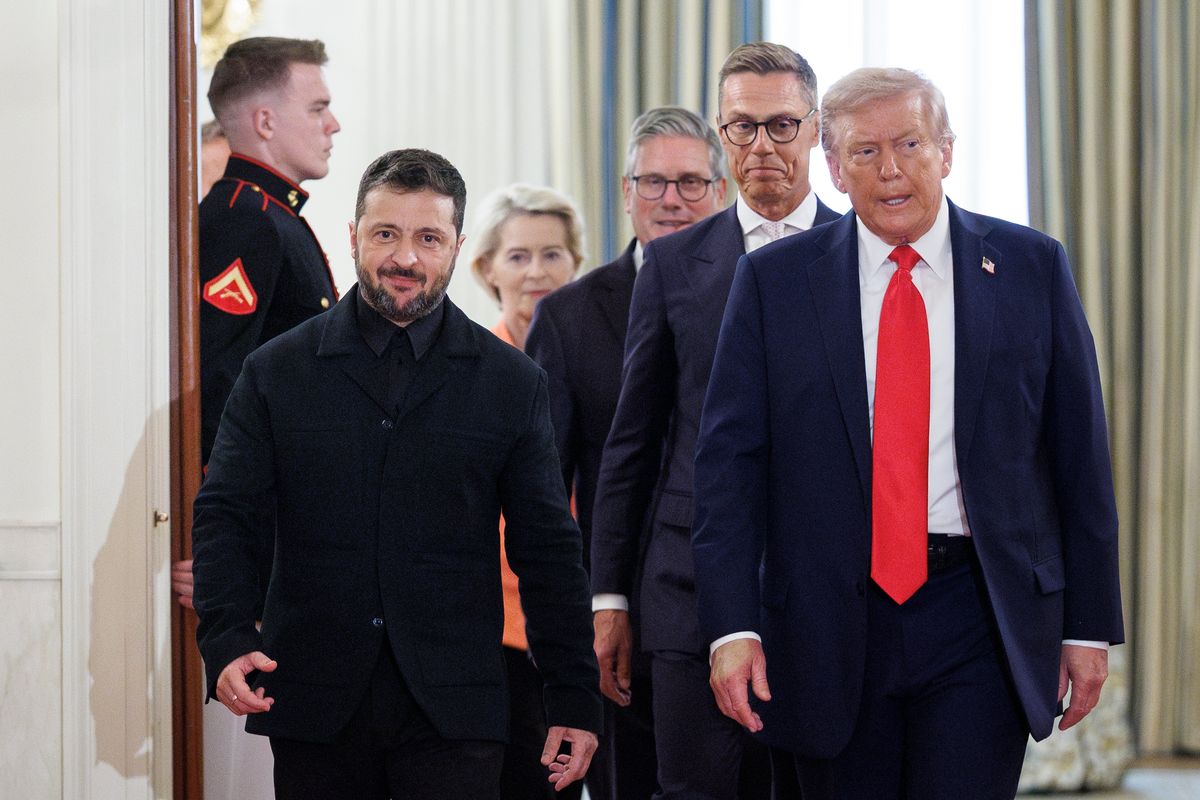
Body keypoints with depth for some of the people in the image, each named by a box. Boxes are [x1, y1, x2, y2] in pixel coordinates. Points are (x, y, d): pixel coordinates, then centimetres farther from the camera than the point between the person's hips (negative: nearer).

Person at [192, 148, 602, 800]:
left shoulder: (511, 383, 7)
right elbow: (224, 514, 3)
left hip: (451, 714, -1)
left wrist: (573, 700, 4)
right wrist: (226, 641, -13)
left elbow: (547, 550, 7)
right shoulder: (276, 371, 7)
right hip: (314, 708, 1)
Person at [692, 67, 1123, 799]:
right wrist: (733, 625, -8)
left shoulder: (1031, 268, 4)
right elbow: (729, 457, 1)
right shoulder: (774, 281, 4)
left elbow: (1079, 456, 6)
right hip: (830, 624, 1)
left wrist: (1090, 624, 3)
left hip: (982, 625, -1)